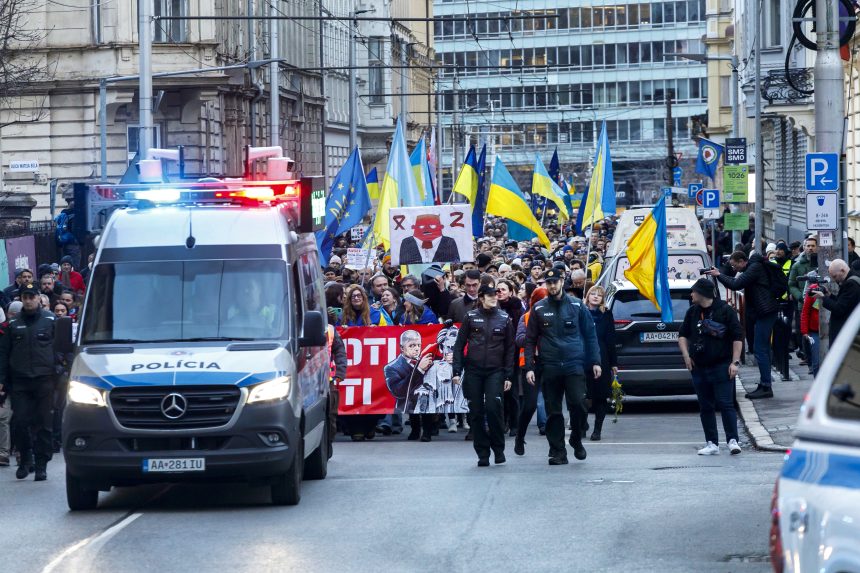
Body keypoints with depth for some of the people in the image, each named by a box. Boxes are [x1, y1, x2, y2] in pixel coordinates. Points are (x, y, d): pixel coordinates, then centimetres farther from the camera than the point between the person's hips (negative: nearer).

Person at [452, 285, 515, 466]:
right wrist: (457, 371, -2)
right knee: (476, 413, 1)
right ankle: (482, 453, 9)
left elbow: (510, 349, 8)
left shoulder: (504, 318, 6)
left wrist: (508, 375, 2)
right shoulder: (471, 317, 4)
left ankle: (498, 448, 1)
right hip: (473, 371, 1)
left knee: (493, 408, -16)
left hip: (495, 371, -1)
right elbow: (459, 345, 5)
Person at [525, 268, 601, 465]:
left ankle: (576, 439, 10)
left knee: (578, 404, -14)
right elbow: (530, 340, 8)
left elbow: (590, 335, 8)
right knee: (553, 411, 1)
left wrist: (595, 362, 1)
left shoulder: (576, 306, 6)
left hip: (574, 365, -1)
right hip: (550, 367, 1)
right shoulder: (539, 309, 7)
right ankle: (557, 452, 8)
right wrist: (529, 367, 0)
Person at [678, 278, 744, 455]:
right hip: (699, 367, 5)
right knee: (705, 407, 6)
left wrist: (735, 362, -9)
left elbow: (738, 337, -3)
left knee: (725, 404, -9)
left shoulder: (725, 310, -5)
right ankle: (712, 444, 11)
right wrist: (686, 356, 6)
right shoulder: (692, 312, 10)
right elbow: (683, 335, 21)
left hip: (721, 366, -5)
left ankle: (732, 440, -8)